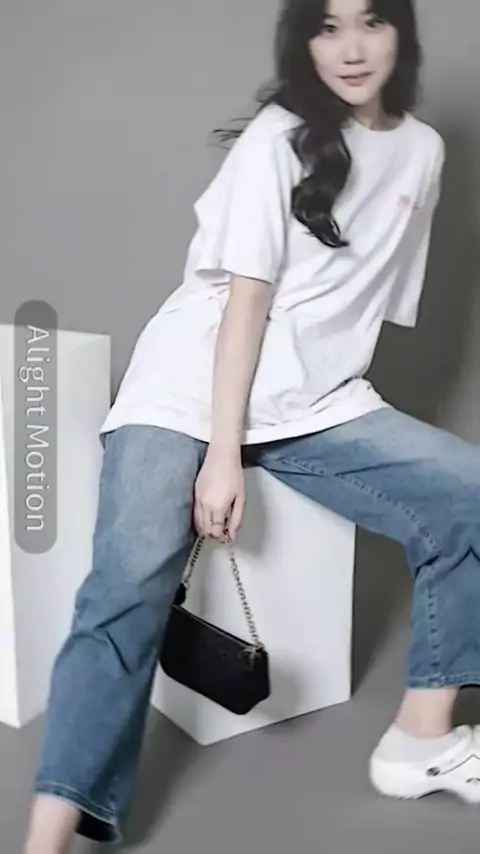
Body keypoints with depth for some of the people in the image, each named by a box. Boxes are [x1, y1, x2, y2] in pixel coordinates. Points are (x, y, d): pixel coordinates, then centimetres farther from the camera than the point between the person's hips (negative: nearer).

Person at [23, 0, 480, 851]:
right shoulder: (279, 136, -3)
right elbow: (246, 296, -12)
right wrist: (223, 452, -18)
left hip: (315, 403, 5)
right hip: (191, 387, -4)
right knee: (130, 585, -23)